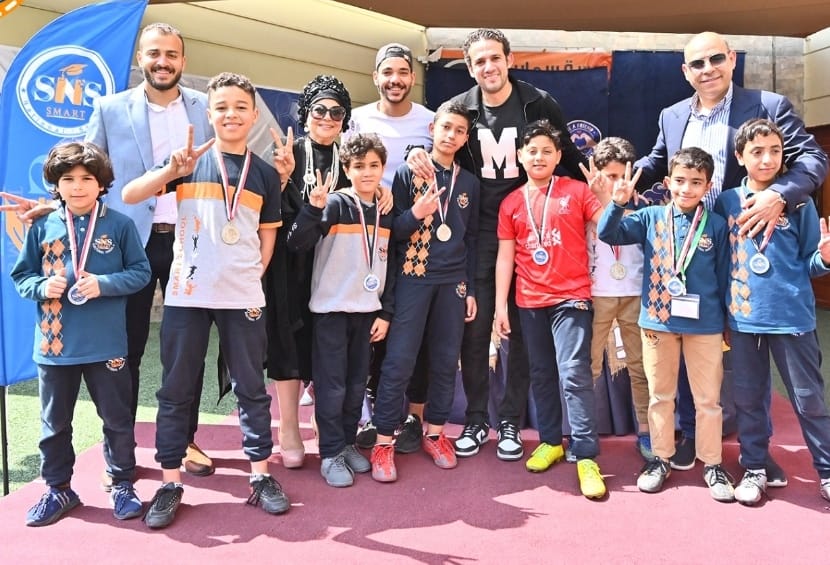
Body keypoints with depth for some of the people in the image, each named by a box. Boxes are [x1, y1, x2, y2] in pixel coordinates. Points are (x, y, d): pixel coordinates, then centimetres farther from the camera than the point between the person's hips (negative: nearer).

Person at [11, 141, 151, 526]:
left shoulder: (119, 225, -4)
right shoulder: (42, 228, 1)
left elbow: (140, 273, -2)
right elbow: (21, 276, 8)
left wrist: (104, 284, -17)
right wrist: (42, 286, -13)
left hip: (106, 344, -2)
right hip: (54, 343, 2)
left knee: (116, 418, 9)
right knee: (54, 422, 15)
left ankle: (122, 485, 26)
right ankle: (58, 488, 32)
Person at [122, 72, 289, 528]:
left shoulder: (265, 174, 8)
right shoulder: (189, 162, 3)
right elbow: (129, 196, -4)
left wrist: (249, 276, 2)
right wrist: (171, 170, -18)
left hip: (243, 297, 1)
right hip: (186, 293, -1)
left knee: (251, 388, 9)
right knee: (176, 390, 7)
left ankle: (260, 475, 21)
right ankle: (169, 483, 19)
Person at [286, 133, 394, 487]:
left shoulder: (385, 213, 8)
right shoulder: (335, 205, -9)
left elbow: (388, 266, 12)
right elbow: (296, 243, -19)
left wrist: (385, 313, 7)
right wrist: (314, 207, -32)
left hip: (367, 310, 5)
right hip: (331, 309, -5)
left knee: (357, 384, 13)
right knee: (331, 385, 0)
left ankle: (347, 444, 27)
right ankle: (331, 454, 11)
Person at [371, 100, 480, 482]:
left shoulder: (469, 182, 12)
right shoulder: (407, 172, 1)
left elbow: (472, 239, 14)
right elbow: (391, 230, -1)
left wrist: (470, 289, 10)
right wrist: (415, 214, -22)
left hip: (453, 283, 4)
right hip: (412, 278, -3)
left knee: (446, 361, 7)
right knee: (399, 361, -6)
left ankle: (434, 431, 22)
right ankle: (384, 440, 3)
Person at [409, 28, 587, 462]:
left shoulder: (538, 104, -3)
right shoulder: (460, 108, 3)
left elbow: (569, 161, 3)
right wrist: (420, 155, -10)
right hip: (478, 232, 2)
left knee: (520, 330, 5)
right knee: (474, 329, 3)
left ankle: (510, 422, 19)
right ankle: (476, 420, 19)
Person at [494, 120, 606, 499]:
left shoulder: (576, 191, 2)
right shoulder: (511, 204, 8)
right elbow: (505, 256, 7)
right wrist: (500, 306, 3)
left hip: (571, 297, -3)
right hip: (529, 302, 4)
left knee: (574, 373, -10)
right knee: (541, 374, 12)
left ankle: (586, 456, -4)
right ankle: (550, 441, 27)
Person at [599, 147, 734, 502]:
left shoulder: (716, 225, -1)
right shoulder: (651, 217, 0)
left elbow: (724, 276, 4)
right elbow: (608, 234, -6)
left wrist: (727, 321, 6)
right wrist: (618, 204, -23)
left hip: (704, 323, -1)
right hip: (658, 319, 1)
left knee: (708, 399, 9)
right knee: (660, 395, 13)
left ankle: (712, 464, 24)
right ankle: (661, 459, 27)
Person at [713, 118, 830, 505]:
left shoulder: (799, 202, -1)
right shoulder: (727, 202, 2)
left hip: (792, 316, -2)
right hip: (743, 316, 2)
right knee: (748, 397, 12)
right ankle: (754, 468, 27)